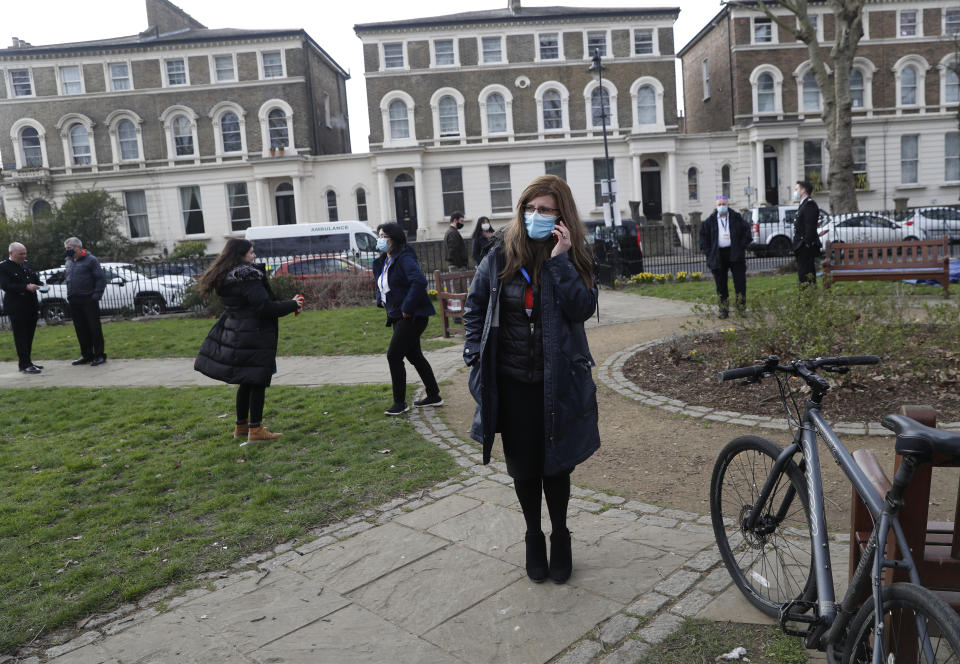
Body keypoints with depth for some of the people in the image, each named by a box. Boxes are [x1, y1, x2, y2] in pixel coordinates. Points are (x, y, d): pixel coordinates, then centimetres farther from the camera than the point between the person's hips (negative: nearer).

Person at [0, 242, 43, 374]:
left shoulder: (27, 265, 14)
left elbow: (36, 279, 21)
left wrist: (40, 285, -2)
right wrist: (26, 287, -24)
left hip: (31, 306, 7)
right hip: (17, 309, -7)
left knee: (29, 337, 11)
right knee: (20, 337, -4)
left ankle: (27, 362, 20)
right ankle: (25, 365, -3)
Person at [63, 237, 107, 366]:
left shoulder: (91, 260, -5)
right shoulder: (68, 262, 16)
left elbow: (101, 278, -7)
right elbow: (68, 280, 25)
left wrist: (97, 295, -14)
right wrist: (69, 295, 14)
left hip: (88, 300, -7)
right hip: (74, 302, 7)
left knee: (94, 328, -3)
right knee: (81, 330, 10)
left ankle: (99, 355, 3)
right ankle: (87, 355, 18)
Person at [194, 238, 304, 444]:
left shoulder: (224, 278, 11)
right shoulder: (248, 277, -17)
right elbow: (265, 307, -21)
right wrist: (293, 305, -9)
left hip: (234, 333, 9)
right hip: (253, 337, -9)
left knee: (246, 383, 18)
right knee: (258, 382, -1)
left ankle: (241, 426, 28)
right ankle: (255, 430, 2)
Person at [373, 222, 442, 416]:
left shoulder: (405, 259, -17)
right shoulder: (382, 262, 12)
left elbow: (419, 281, -31)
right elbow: (381, 285, 30)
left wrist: (407, 307, -27)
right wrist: (381, 300, 13)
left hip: (412, 316, -10)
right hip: (398, 317, 10)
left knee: (394, 356, -9)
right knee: (414, 355, 16)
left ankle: (400, 403, 4)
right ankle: (434, 396, 28)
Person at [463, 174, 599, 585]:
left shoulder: (574, 259, -2)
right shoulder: (500, 257, -1)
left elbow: (584, 308, -18)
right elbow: (474, 307, 10)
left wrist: (560, 260, -22)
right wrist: (475, 356, 1)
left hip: (559, 383, -1)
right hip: (512, 384, 1)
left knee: (556, 466, 11)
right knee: (523, 468, 12)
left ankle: (560, 537, 34)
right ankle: (533, 538, 34)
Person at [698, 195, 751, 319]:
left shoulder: (736, 218, 5)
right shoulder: (710, 221, 5)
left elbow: (746, 231, 9)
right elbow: (703, 235, 9)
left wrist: (743, 247, -1)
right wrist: (708, 252, -1)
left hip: (735, 254, 0)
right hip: (718, 256, 0)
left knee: (740, 280, -2)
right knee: (721, 284, 2)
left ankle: (741, 306, 8)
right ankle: (724, 309, 9)